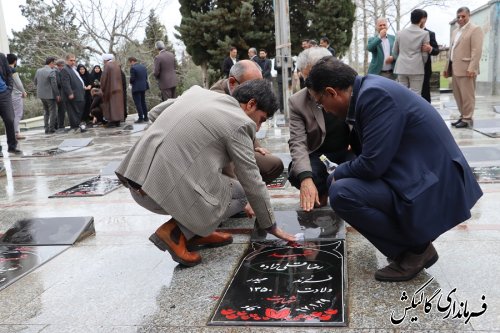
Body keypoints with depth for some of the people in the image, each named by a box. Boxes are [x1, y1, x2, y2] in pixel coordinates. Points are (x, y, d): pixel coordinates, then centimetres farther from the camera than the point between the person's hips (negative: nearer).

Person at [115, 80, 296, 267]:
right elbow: (252, 183, 0)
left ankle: (196, 232, 21)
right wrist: (271, 226, 16)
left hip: (135, 178, 8)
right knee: (239, 193, 13)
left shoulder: (199, 91, 17)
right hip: (168, 191, -8)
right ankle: (176, 231, -2)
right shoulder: (239, 124, -4)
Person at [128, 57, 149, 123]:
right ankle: (146, 117, 16)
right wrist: (143, 82, 13)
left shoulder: (133, 68, -14)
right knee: (143, 102, 15)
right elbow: (146, 77, 10)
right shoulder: (143, 66, 10)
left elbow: (132, 78, -15)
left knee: (138, 103, -3)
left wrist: (131, 83, 4)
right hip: (143, 87, 8)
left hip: (136, 88, -8)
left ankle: (141, 118, -4)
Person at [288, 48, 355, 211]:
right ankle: (322, 191, 4)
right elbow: (298, 142, -17)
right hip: (318, 154, 0)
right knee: (296, 173, -30)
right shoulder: (297, 102, -9)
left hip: (350, 150, 0)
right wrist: (306, 178, -34)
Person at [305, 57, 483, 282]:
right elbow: (372, 158, 17)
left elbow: (372, 164, -23)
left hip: (432, 188, -10)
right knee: (347, 181, 18)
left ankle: (415, 249, -3)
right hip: (420, 174, 10)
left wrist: (337, 174, -4)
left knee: (341, 193, -21)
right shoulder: (369, 90, 9)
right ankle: (411, 242, 15)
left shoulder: (375, 94, -21)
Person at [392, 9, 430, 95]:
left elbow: (394, 52, 14)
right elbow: (425, 54, 1)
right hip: (417, 69, -3)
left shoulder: (400, 33, 7)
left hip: (401, 68, 3)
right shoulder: (424, 34, -2)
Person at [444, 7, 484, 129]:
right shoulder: (455, 32, 21)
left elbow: (477, 50, -13)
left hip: (466, 69, -8)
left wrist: (472, 68, -20)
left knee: (467, 95, -4)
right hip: (455, 68, 8)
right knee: (458, 95, 11)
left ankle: (467, 119, 2)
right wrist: (447, 67, 17)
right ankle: (463, 116, 20)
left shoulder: (475, 29, -4)